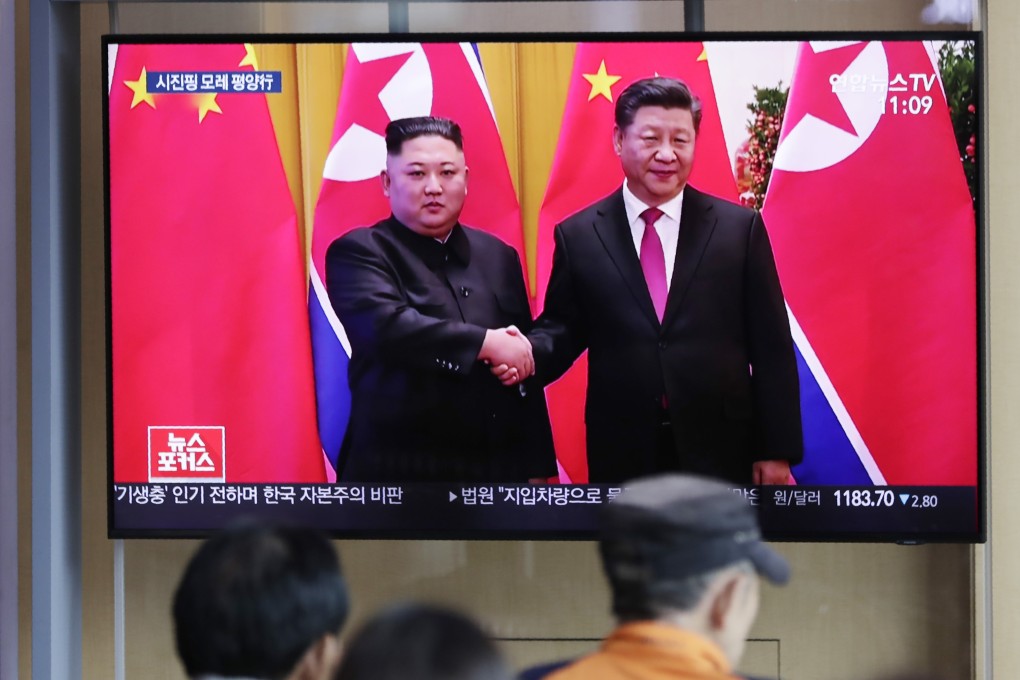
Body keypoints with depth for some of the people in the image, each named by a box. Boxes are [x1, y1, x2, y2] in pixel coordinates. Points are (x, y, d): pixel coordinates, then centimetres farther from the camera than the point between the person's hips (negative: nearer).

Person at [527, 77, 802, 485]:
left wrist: (777, 450, -3)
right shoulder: (578, 235, 4)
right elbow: (564, 327, 7)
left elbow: (771, 347, 1)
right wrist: (527, 353, -17)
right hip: (622, 454, 1)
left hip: (720, 451, 0)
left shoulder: (739, 228, 1)